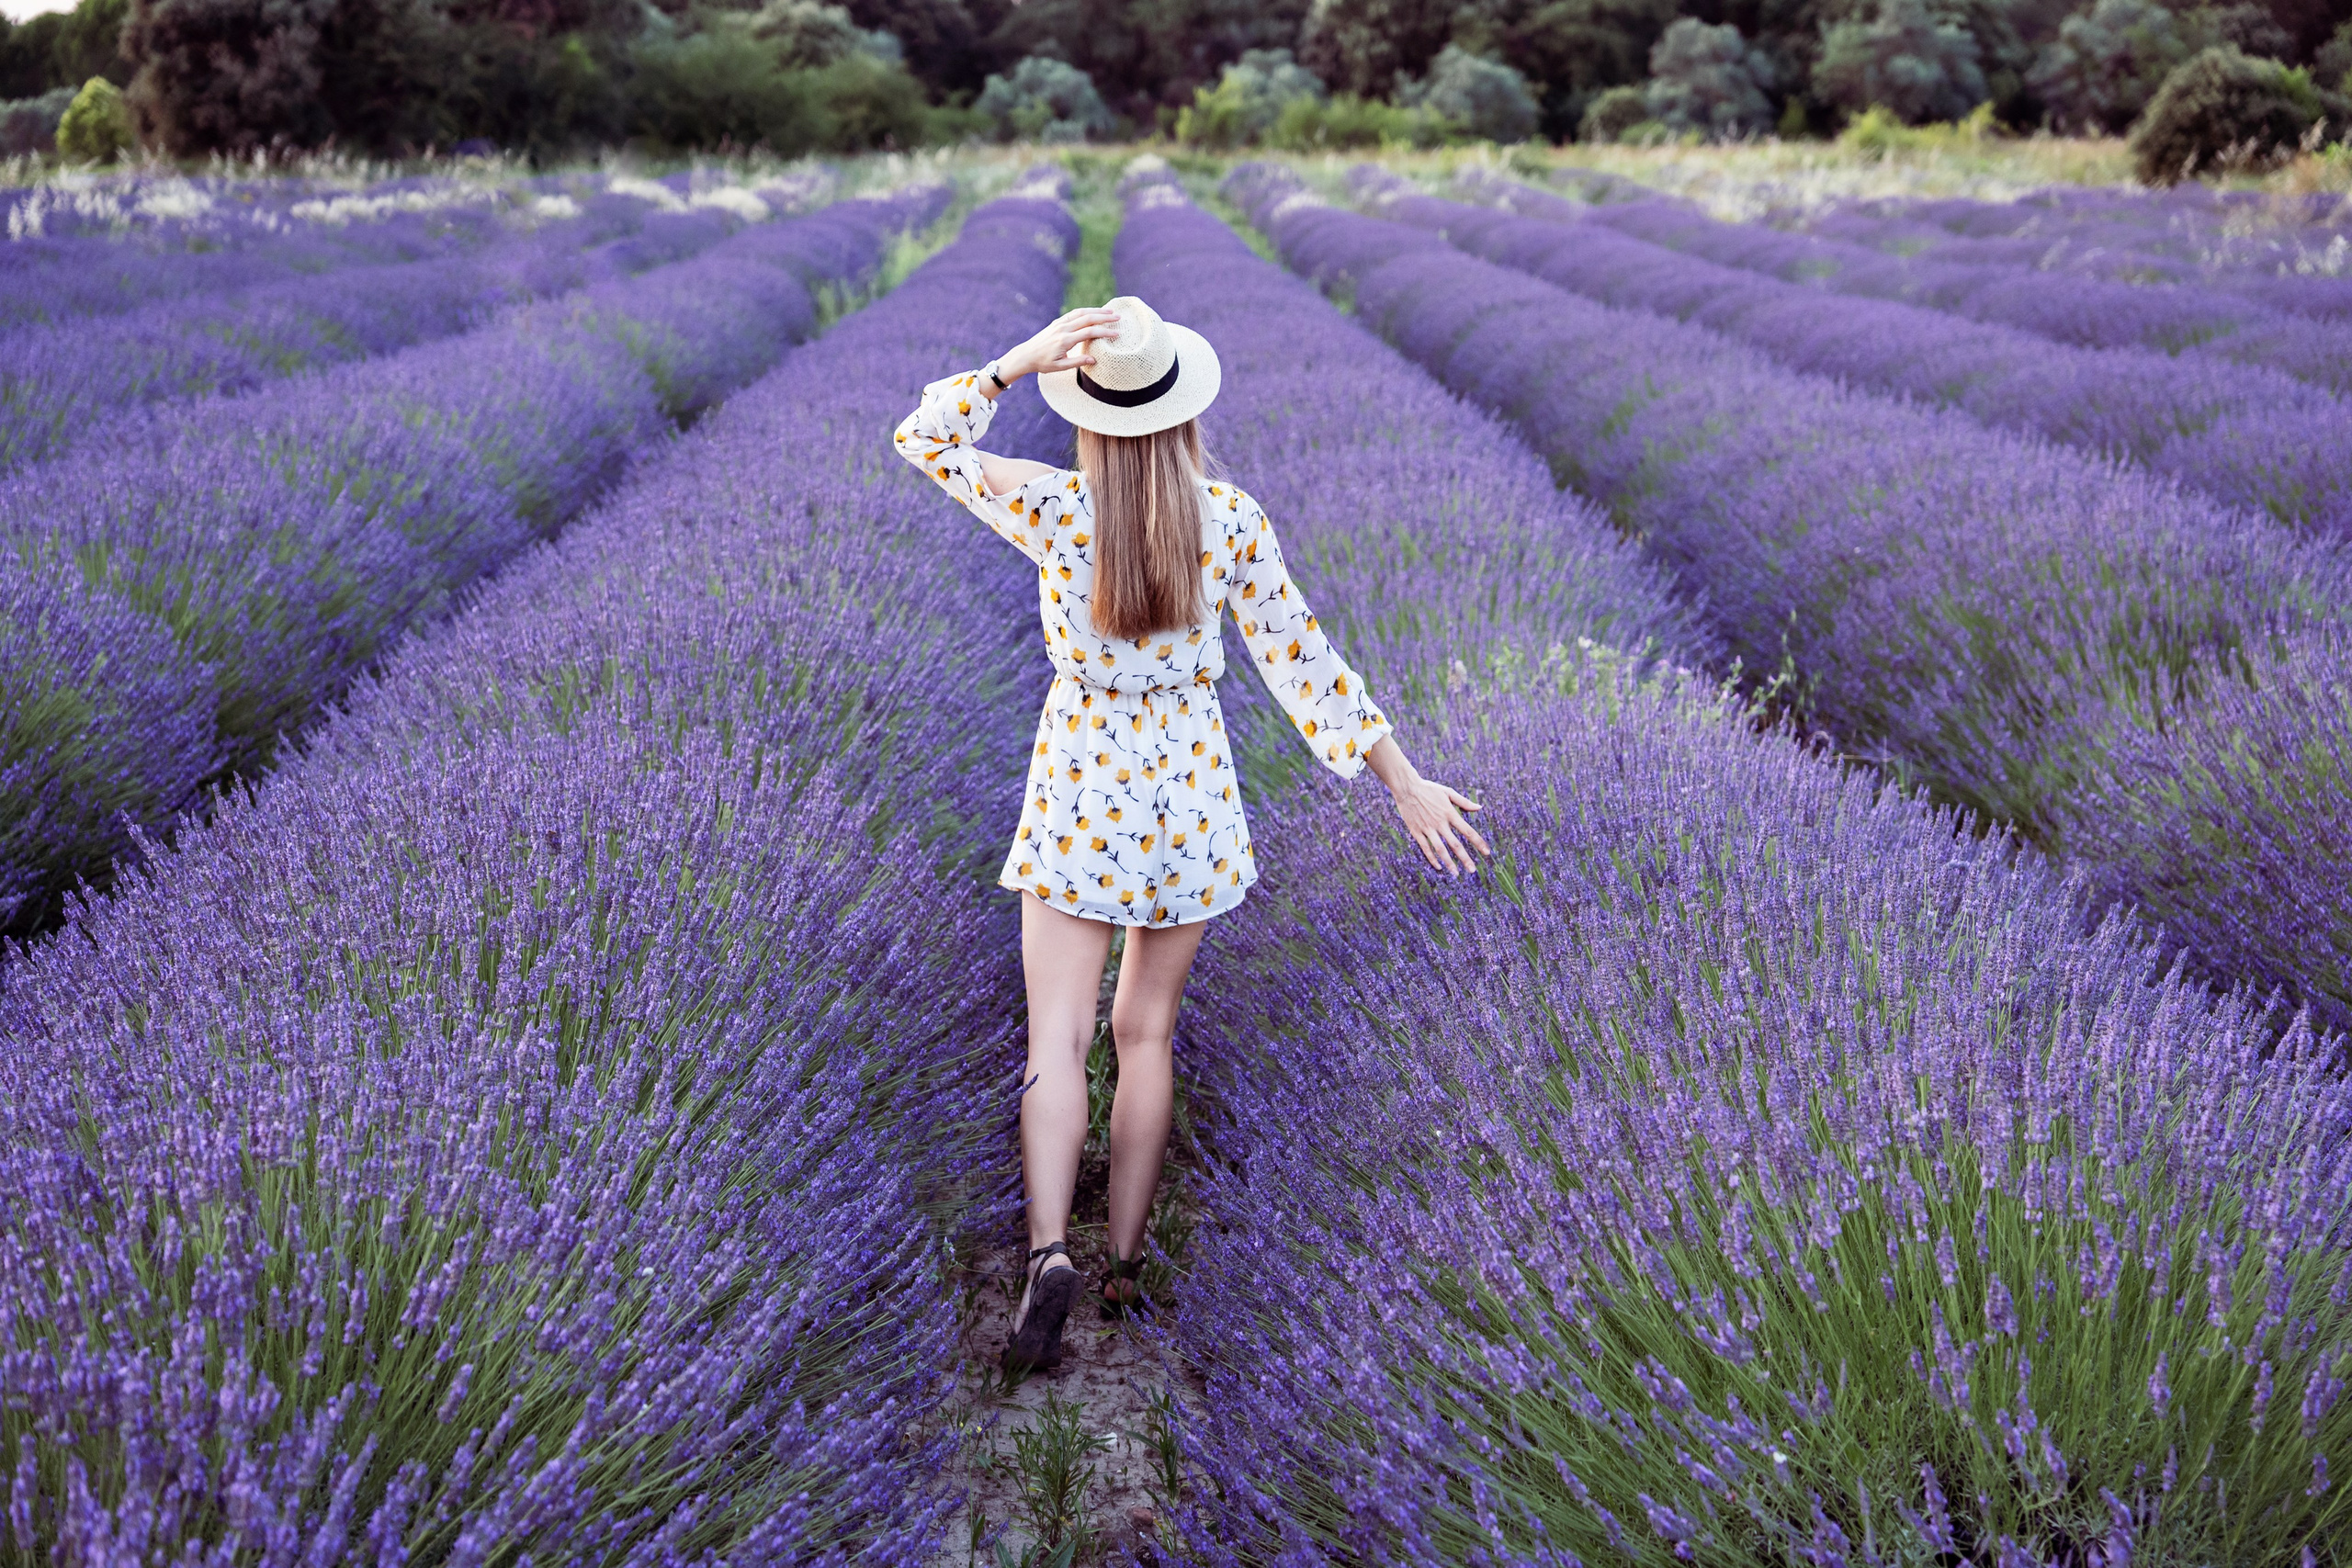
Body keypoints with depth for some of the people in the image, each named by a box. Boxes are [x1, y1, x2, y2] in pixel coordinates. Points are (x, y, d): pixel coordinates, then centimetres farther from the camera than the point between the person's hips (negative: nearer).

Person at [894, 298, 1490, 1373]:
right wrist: (1403, 781, 0)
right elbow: (1303, 662, -7)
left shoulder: (1055, 512, -12)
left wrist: (1019, 360, -12)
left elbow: (923, 439, 1)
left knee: (1057, 1038, 0)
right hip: (1190, 795, 2)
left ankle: (1048, 1252, -19)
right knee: (1147, 1029, 13)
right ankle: (1125, 1267, 19)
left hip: (1079, 789, -2)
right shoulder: (1230, 522, -9)